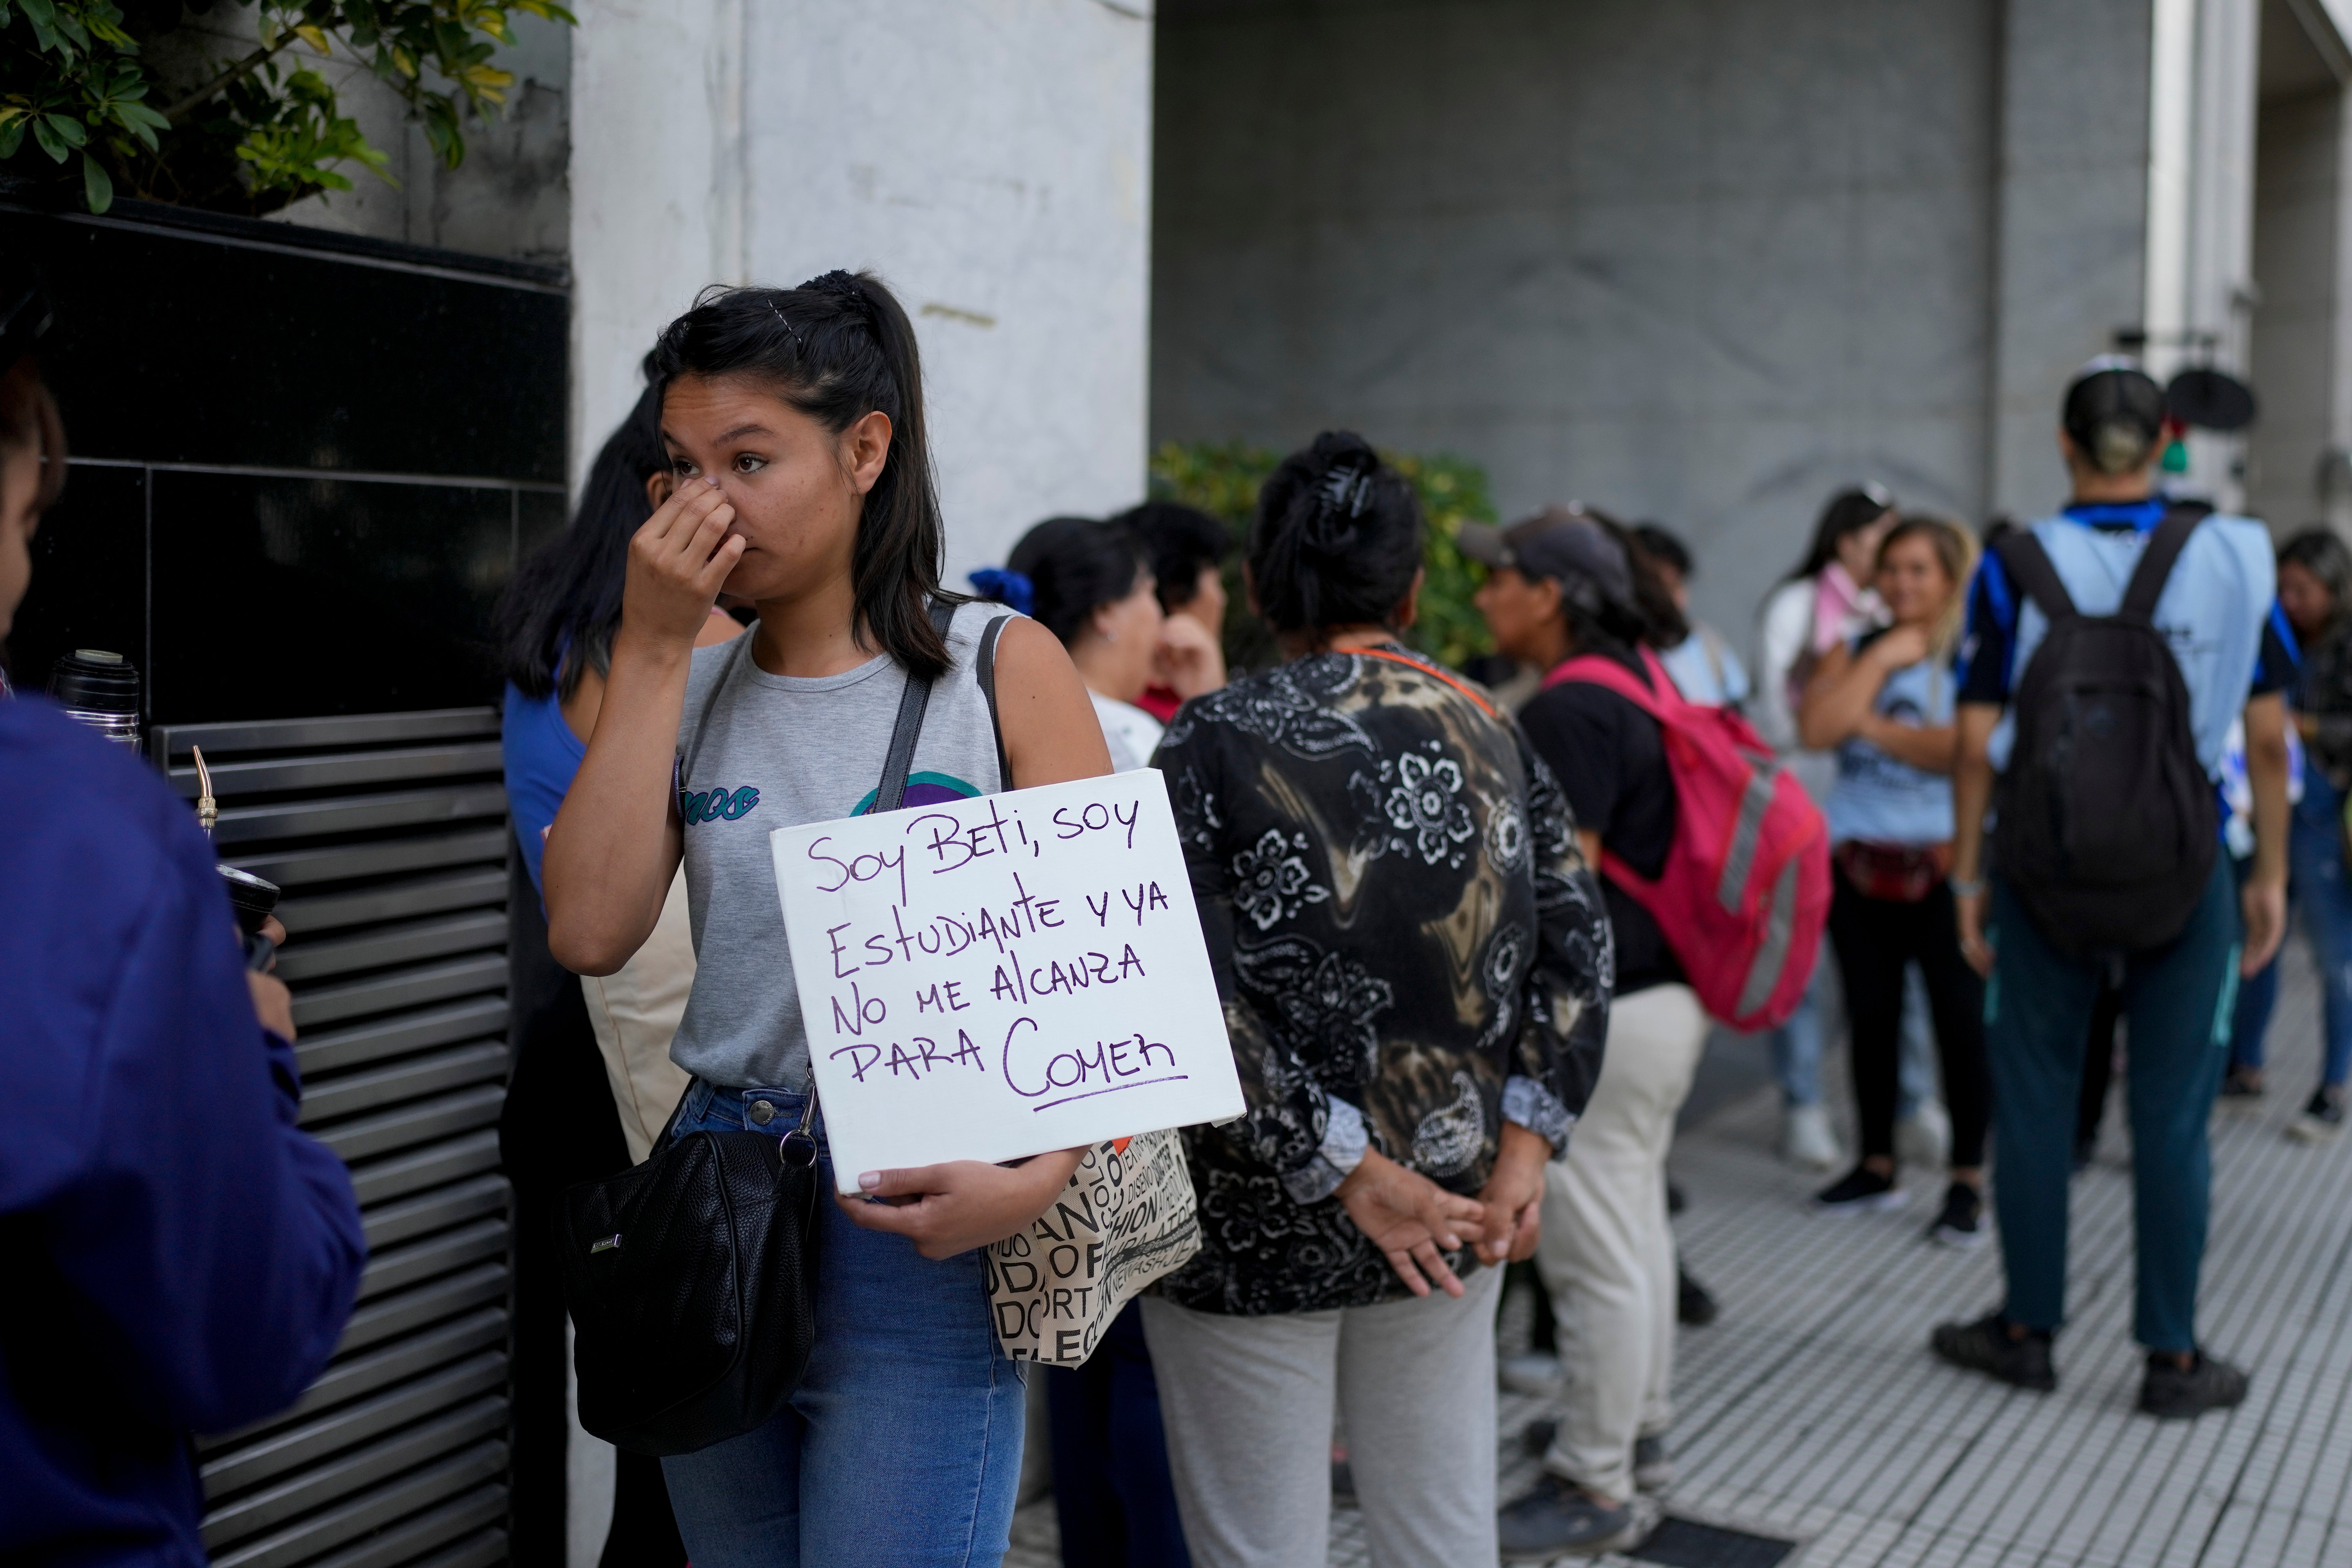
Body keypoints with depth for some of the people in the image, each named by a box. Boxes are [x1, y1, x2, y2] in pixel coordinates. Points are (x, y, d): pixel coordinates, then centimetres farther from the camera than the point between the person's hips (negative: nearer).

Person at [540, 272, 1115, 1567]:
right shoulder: (687, 691, 8)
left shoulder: (999, 666, -4)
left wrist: (1038, 1178, -22)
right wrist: (651, 648, -7)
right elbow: (590, 933, -7)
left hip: (923, 1219, -4)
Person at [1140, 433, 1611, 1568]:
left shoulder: (1216, 741, -12)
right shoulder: (1488, 730, 3)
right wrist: (1526, 1147, -5)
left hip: (1260, 1232, -4)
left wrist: (1351, 1174, -16)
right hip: (1457, 1203, 5)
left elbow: (1190, 1000, -20)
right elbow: (1576, 947, -1)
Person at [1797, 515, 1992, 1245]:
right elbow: (1817, 727, -7)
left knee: (1962, 1023, -3)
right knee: (1871, 1018, 11)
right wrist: (1884, 657, -5)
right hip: (1860, 864, 4)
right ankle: (1877, 1165, 25)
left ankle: (1968, 1179, 9)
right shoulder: (1852, 652, 11)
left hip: (1945, 865, -4)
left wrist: (1873, 726, -9)